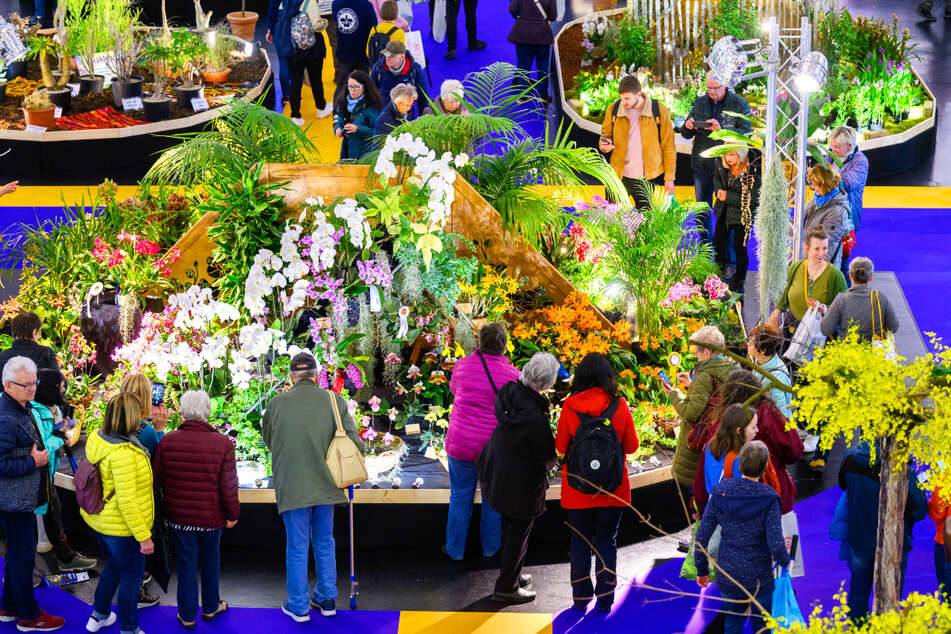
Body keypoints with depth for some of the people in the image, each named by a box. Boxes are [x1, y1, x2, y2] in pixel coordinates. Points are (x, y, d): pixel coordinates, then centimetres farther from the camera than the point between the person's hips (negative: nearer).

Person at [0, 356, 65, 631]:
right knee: (23, 554, -1)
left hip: (23, 498, 11)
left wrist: (39, 455, 10)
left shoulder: (22, 410, 11)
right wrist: (32, 462, -21)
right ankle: (28, 616, 9)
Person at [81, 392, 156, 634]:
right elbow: (127, 500, -29)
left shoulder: (98, 439, -4)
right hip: (121, 527, -9)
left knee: (114, 566, 29)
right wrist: (144, 536, -23)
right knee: (131, 577, 9)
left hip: (99, 519, 9)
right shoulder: (123, 453, -31)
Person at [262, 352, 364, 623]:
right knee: (324, 544, 18)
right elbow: (354, 442, -8)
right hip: (325, 485, 2)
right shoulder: (334, 401, -5)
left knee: (297, 547, 9)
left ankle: (299, 606, 17)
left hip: (292, 487, -2)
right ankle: (327, 599, 27)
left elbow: (267, 439, 8)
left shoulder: (277, 404, -8)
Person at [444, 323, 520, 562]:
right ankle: (490, 546, 32)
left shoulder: (463, 365, -8)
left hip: (462, 444, 0)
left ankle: (456, 549, 25)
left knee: (460, 497, 15)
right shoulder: (511, 374, -12)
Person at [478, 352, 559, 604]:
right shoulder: (536, 419, -34)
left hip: (497, 468, 8)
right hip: (521, 483, -8)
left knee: (509, 527, 26)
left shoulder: (508, 391, -14)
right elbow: (549, 458, -19)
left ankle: (511, 574, 45)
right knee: (518, 533, 12)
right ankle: (506, 588, 27)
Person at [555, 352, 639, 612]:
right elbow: (631, 446, -1)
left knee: (580, 541, 12)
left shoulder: (569, 407, -10)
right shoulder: (619, 405, -9)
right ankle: (605, 598, 12)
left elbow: (561, 447, -1)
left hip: (577, 487, 0)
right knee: (607, 541, 11)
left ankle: (580, 598, 16)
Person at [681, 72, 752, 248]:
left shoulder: (739, 104, -4)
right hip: (702, 165, 5)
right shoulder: (700, 103, 10)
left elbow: (745, 133, -14)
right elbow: (686, 135, 13)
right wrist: (688, 127, -11)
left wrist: (722, 130, -28)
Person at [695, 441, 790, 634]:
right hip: (759, 579, -3)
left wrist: (702, 570, 6)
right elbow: (776, 545, -21)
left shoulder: (721, 492, -9)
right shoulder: (768, 499, -17)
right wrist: (785, 560, 1)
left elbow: (702, 537, -7)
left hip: (727, 577, 3)